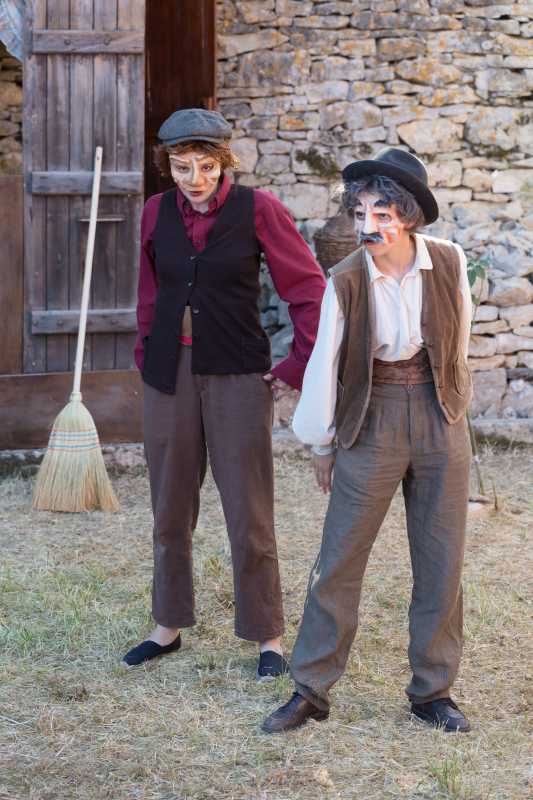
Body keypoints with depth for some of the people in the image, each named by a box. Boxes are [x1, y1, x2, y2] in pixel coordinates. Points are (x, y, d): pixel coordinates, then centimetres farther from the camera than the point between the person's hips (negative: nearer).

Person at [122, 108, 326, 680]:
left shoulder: (257, 209, -7)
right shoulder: (156, 212, 5)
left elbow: (309, 289, -4)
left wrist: (298, 368, -5)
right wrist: (148, 355, 15)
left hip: (237, 374, -4)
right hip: (169, 375, 4)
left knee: (248, 512, -2)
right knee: (170, 509, 12)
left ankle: (269, 638, 10)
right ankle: (168, 628, 26)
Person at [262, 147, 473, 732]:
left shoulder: (448, 262, -6)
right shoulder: (347, 280, -10)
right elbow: (325, 363, -3)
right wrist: (321, 444, 4)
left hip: (440, 420, 2)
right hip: (371, 423, -2)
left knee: (441, 563, 8)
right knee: (338, 560, 1)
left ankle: (433, 692, 22)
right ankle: (310, 690, 14)